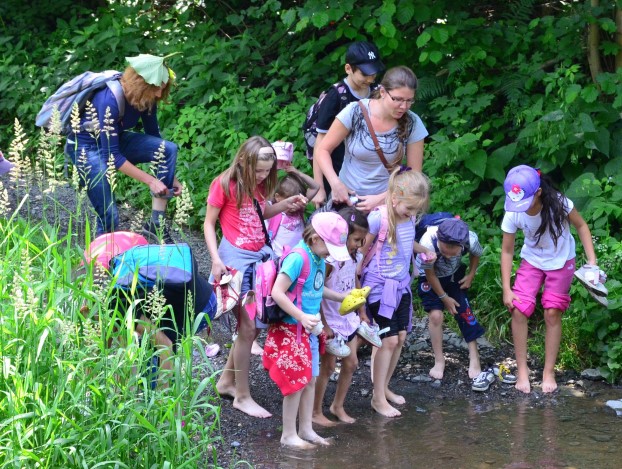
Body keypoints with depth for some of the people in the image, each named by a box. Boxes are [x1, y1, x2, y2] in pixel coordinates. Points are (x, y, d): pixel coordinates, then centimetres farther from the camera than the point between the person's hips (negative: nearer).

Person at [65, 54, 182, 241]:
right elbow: (112, 155, -32)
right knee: (109, 215, -20)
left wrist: (170, 177, -2)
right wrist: (151, 181, -30)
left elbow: (153, 136, 3)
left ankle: (156, 223, -16)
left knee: (169, 149, -18)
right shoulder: (109, 100, -34)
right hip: (86, 146, -7)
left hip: (115, 140, 7)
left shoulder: (146, 98, -14)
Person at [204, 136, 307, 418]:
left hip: (260, 256, 7)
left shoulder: (259, 185, 9)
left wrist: (287, 204, 5)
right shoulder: (225, 185, -10)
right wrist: (216, 259, -16)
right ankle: (242, 396, 5)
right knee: (248, 327, -6)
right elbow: (209, 223, -6)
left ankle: (227, 381, 27)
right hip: (236, 258, -7)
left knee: (254, 325, 9)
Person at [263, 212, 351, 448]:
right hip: (291, 330, -8)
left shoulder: (319, 258, 3)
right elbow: (277, 292, -26)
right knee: (297, 381, -1)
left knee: (310, 380, 14)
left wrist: (343, 298, 17)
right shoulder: (298, 258, -23)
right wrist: (302, 317, -29)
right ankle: (288, 435, 11)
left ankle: (306, 429, 26)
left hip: (309, 329, 8)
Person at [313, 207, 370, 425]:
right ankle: (315, 412, 14)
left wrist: (362, 313, 15)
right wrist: (324, 325, -21)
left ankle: (338, 406, 29)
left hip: (348, 319, 8)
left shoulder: (354, 258, 0)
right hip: (331, 322, -8)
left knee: (351, 363, 12)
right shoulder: (329, 260, -24)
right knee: (328, 366, 1)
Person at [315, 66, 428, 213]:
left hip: (387, 202, 0)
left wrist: (381, 199, -15)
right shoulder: (355, 112, -12)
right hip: (346, 197, 0)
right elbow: (322, 150, -4)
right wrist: (335, 183, -19)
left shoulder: (412, 124, -7)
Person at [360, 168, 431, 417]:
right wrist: (358, 280, -15)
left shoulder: (410, 218, 0)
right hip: (380, 286, -7)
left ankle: (384, 387, 26)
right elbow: (362, 249, -15)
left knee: (400, 337, 10)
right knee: (389, 339, -6)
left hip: (402, 285, 7)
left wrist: (425, 250, 5)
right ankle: (378, 398, 4)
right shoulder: (378, 218, -21)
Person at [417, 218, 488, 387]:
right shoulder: (428, 243, -41)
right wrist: (444, 298, -14)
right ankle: (439, 361, 0)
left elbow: (476, 254, -5)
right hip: (431, 277, -2)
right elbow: (430, 274, -22)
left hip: (455, 276, 2)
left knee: (465, 313, -4)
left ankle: (474, 361, 4)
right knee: (436, 315, -14)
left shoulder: (471, 240, -34)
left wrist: (471, 275, -4)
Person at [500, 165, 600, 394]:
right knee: (518, 310, -9)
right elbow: (507, 251, -14)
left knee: (552, 314, -2)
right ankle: (522, 369, 4)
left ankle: (549, 372, 11)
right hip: (532, 261, 1)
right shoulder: (513, 215, -25)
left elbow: (581, 226, -12)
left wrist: (592, 260, -18)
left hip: (561, 261, -1)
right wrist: (506, 289, -16)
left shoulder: (559, 204, -30)